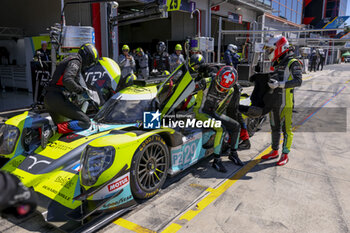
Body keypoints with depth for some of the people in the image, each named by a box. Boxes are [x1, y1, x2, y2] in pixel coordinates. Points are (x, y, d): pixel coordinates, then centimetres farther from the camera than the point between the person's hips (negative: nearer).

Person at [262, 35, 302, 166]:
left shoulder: (293, 63, -9)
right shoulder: (276, 64, 16)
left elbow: (298, 81, -22)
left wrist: (279, 84, -29)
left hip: (286, 103, -8)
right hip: (273, 101, 8)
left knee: (286, 129, 0)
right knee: (274, 127, 15)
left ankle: (285, 155, 10)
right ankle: (275, 151, 27)